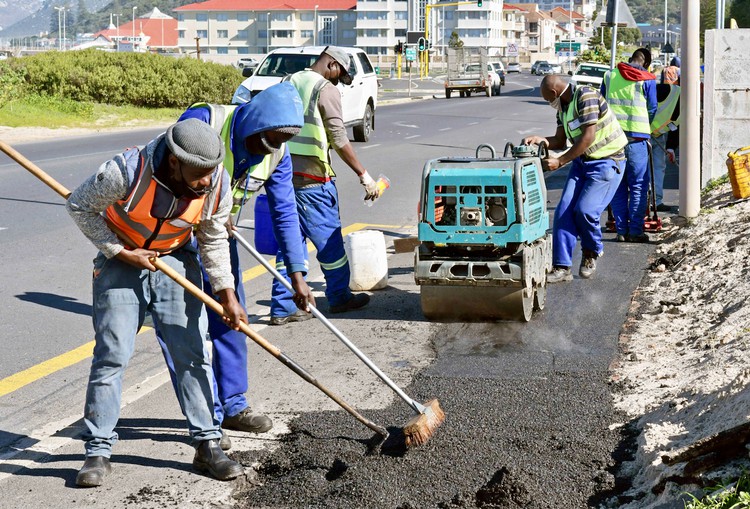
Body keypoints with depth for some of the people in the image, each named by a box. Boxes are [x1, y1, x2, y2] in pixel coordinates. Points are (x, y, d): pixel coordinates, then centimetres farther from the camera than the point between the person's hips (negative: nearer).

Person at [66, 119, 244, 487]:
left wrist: (226, 294, -8)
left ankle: (207, 445, 8)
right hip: (121, 259, -2)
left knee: (192, 354, -2)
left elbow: (213, 241, -2)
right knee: (111, 356, -5)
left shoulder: (217, 186, -19)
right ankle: (98, 452, 4)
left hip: (176, 261, 3)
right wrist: (119, 252, -17)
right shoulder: (127, 171, -31)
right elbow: (80, 206, -14)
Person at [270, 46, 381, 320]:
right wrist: (364, 175, -12)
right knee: (329, 238, 8)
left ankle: (281, 307, 9)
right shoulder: (326, 89, -9)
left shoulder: (288, 83, 14)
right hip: (311, 178, -7)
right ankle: (339, 297, 20)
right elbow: (338, 138, -15)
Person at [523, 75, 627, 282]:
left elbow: (588, 138, -25)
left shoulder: (586, 96, -21)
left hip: (607, 162, -8)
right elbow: (561, 141, 11)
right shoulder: (563, 106, 7)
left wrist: (560, 161, -23)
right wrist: (542, 140, -10)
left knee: (585, 210, -18)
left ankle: (592, 252, 11)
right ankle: (562, 267, -1)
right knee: (564, 211, -4)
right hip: (583, 160, 8)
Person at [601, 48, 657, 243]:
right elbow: (652, 110, 5)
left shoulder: (610, 75, 8)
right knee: (638, 186, 3)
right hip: (636, 136, -3)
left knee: (618, 185, 9)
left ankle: (621, 230, 8)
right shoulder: (647, 80, -2)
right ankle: (635, 231, 0)